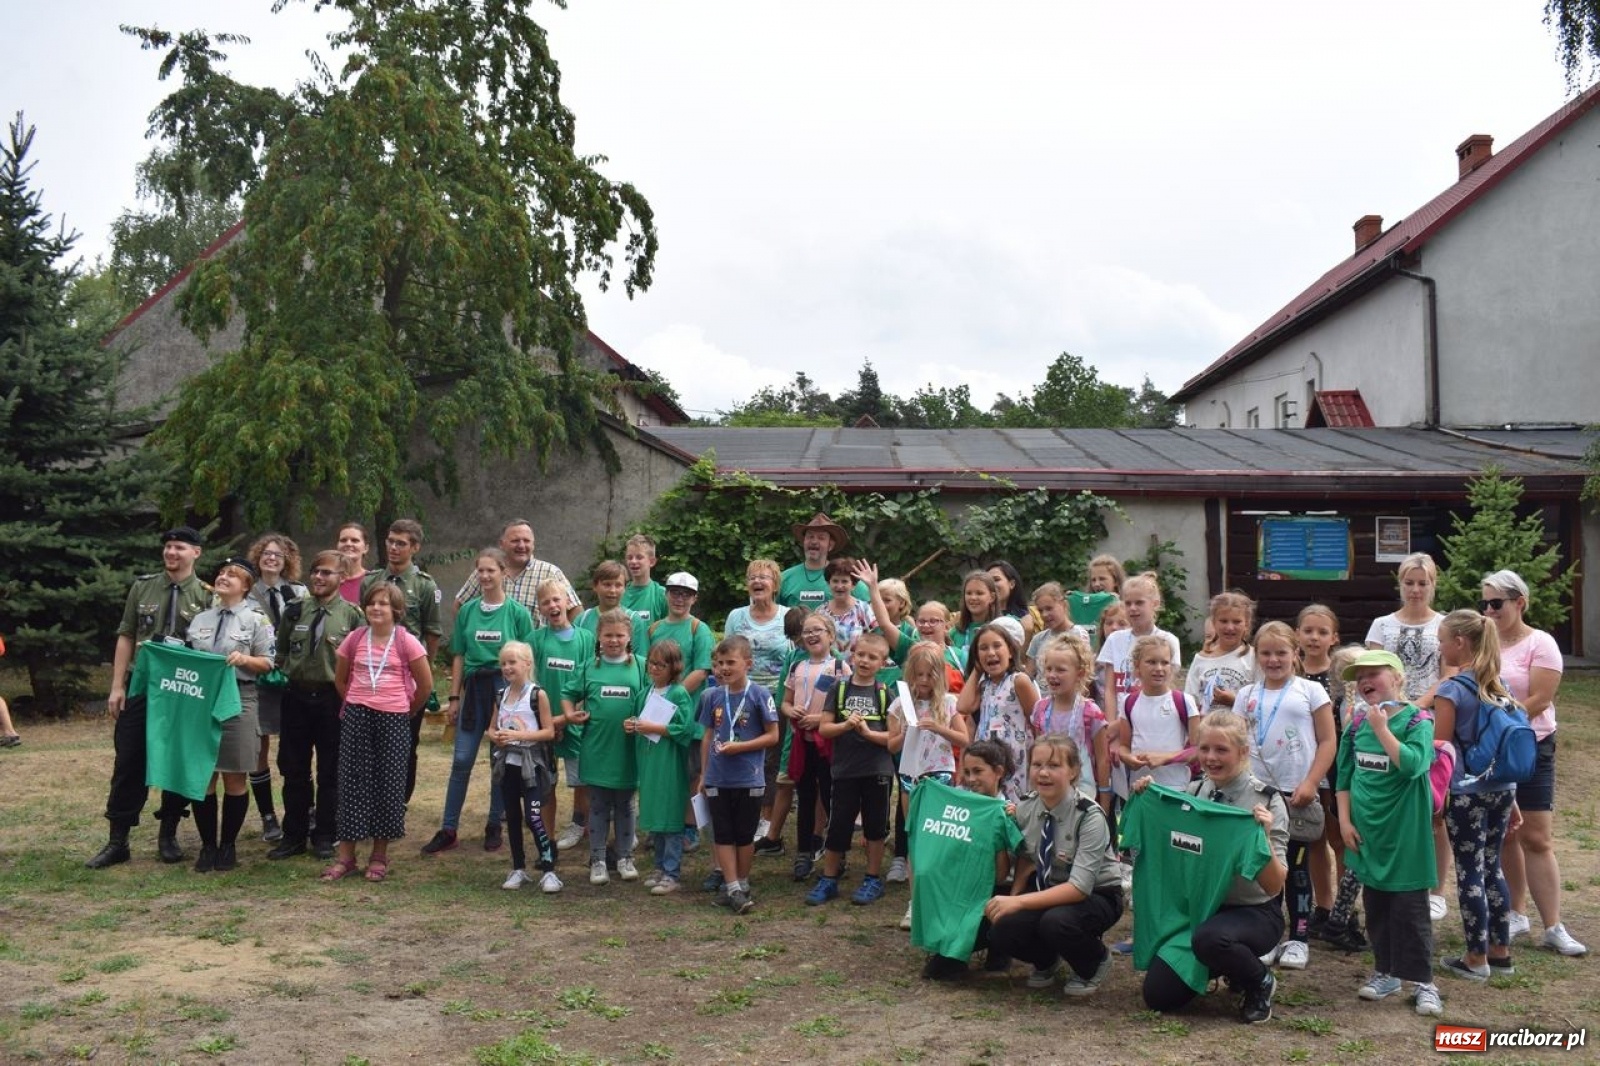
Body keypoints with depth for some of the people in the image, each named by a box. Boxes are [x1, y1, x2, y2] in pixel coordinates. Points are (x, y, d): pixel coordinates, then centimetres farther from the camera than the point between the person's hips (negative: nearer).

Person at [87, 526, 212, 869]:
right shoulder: (143, 587, 5)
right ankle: (117, 842, 13)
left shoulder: (206, 596, -2)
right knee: (128, 763, 4)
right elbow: (126, 637, 6)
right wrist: (117, 686, 1)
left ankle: (168, 837, 20)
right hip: (140, 689, 2)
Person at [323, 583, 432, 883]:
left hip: (393, 720, -2)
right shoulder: (354, 639, 3)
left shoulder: (407, 642, -6)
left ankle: (379, 856, 17)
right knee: (352, 783, 5)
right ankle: (345, 856, 13)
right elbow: (340, 680, 15)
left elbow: (426, 685, 0)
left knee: (389, 785, 4)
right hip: (356, 718, 2)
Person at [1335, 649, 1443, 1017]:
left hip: (1405, 832, -5)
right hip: (1367, 832, 5)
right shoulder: (1357, 724, 3)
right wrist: (1345, 821, 3)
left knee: (1410, 907, 1)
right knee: (1375, 903, 14)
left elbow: (1413, 765, -27)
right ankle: (1386, 972, 27)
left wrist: (1382, 728, -25)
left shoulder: (1417, 720, -11)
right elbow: (1344, 776, 9)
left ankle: (1423, 981, 11)